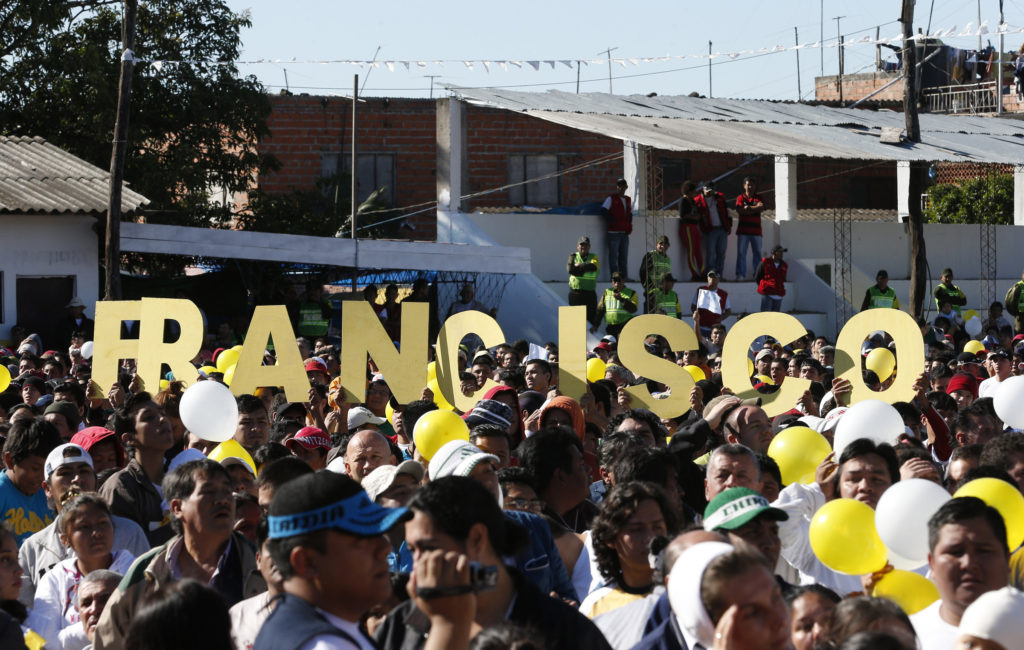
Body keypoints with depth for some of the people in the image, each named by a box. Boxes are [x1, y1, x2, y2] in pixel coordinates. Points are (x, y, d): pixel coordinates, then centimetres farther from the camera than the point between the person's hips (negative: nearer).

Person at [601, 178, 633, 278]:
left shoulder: (628, 200, 18)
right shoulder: (611, 199, -1)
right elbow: (603, 211, -9)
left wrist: (629, 226, 10)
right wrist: (613, 221, -14)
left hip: (625, 233, 6)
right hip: (614, 232, -6)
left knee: (624, 256, 8)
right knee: (614, 255, -6)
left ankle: (624, 276, 13)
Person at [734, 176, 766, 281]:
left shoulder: (758, 198, 12)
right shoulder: (741, 198, 7)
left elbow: (761, 207, -7)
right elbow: (739, 210, -10)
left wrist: (748, 208, -10)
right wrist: (755, 209, -10)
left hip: (756, 230, 2)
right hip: (743, 230, -2)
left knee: (757, 252, 1)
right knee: (741, 253, -6)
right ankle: (740, 274, -5)